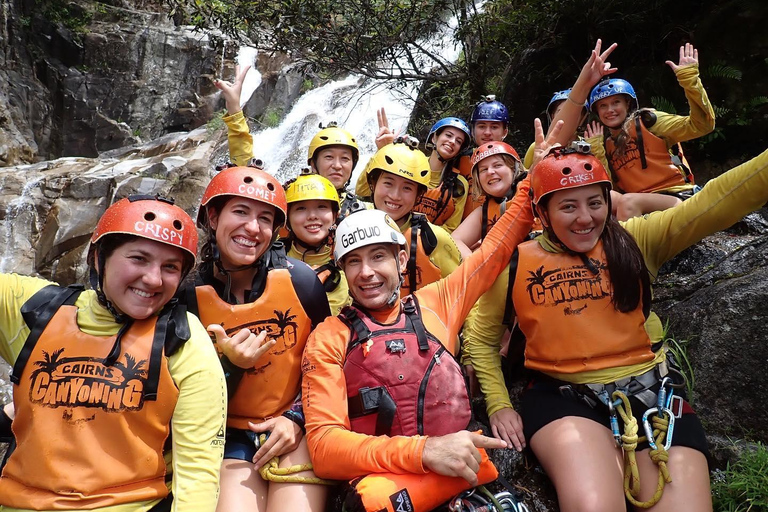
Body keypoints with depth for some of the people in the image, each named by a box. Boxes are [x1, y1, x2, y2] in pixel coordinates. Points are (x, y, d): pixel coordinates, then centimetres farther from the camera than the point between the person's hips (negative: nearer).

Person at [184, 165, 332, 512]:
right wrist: (229, 364, -19)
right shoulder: (190, 296, -8)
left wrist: (297, 418, -6)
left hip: (296, 430, 0)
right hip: (231, 435, 1)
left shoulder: (299, 279, -10)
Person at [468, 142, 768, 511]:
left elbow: (713, 203, -12)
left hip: (649, 390, 2)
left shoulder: (635, 240, 3)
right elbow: (481, 339, 11)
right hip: (563, 396, -1)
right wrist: (498, 404, 1)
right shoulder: (515, 265, 2)